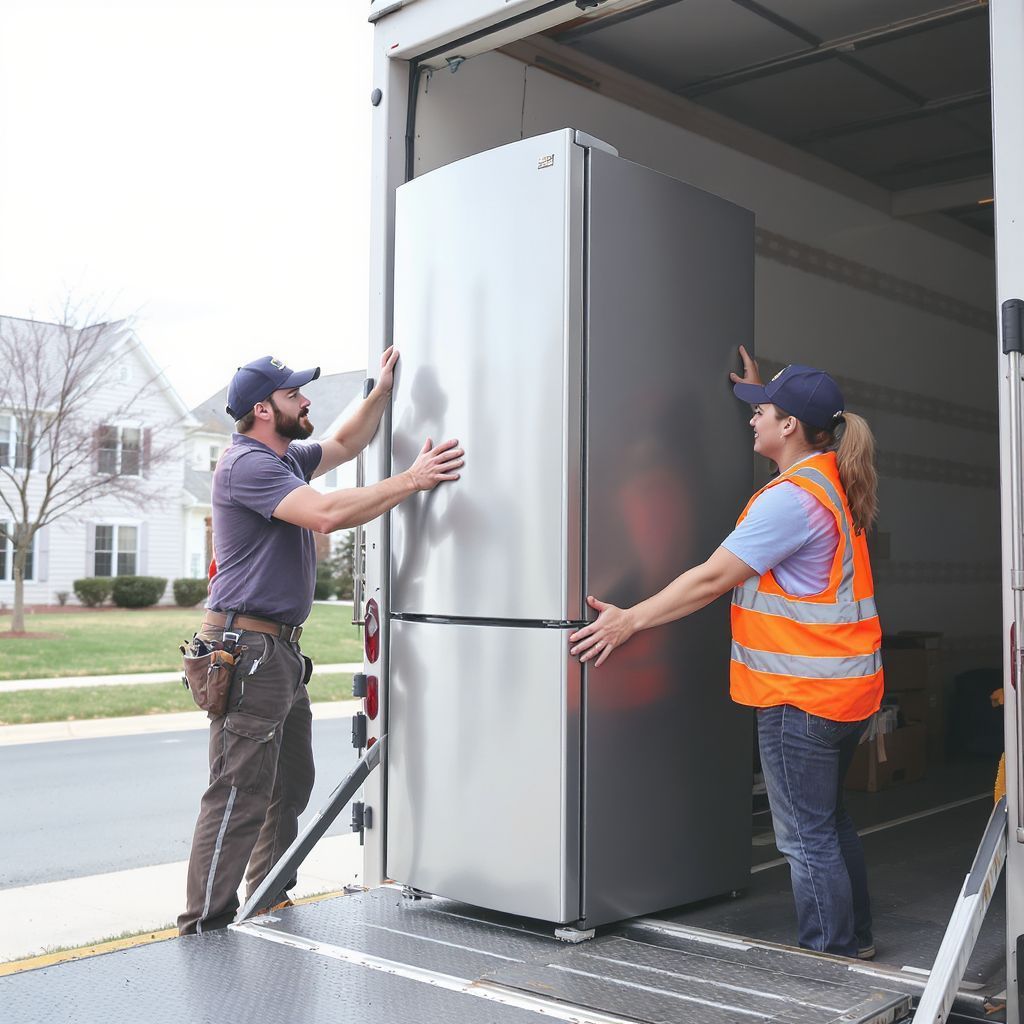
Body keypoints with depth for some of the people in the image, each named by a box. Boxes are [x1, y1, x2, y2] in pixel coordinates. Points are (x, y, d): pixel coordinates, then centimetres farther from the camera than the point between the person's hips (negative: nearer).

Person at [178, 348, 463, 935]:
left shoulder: (287, 459, 17)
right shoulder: (247, 464, -15)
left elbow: (346, 444, 33)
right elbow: (327, 514, -28)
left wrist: (384, 389, 21)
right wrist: (412, 480, -23)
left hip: (282, 650, 11)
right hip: (247, 648, -11)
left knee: (290, 786, 17)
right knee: (240, 795, -9)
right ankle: (205, 930, -2)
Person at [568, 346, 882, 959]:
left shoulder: (789, 498, -20)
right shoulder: (834, 479, 9)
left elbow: (712, 579, -21)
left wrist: (630, 620, -17)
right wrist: (763, 393, 33)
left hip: (801, 694, -10)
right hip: (846, 686, 10)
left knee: (807, 836, 1)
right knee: (829, 821, 22)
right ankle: (857, 941, 34)